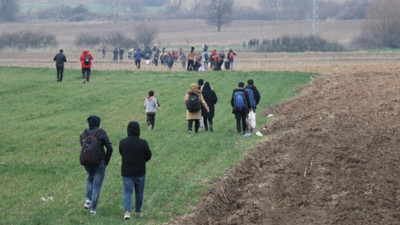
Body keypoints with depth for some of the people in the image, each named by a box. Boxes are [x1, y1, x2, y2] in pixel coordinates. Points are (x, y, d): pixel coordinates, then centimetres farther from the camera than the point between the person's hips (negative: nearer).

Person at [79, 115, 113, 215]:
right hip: (99, 162, -3)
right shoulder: (101, 133, -9)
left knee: (90, 179, 30)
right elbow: (110, 148, -10)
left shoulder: (83, 134, 1)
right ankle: (93, 208, 4)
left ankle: (88, 199, 13)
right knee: (97, 185, 7)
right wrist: (106, 161, 1)